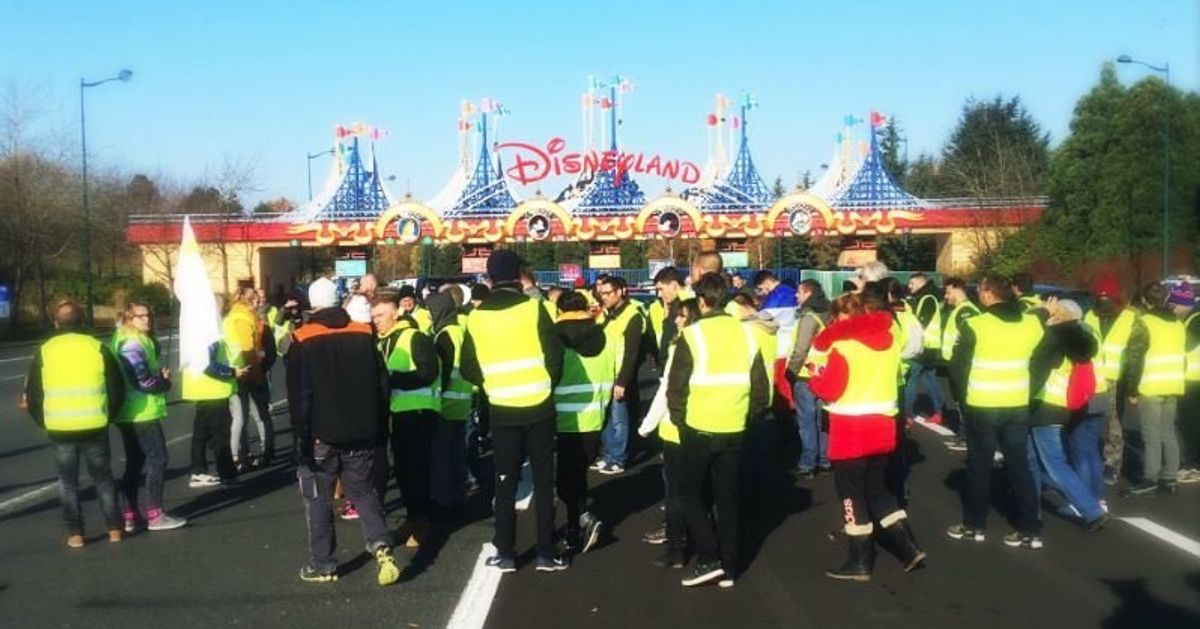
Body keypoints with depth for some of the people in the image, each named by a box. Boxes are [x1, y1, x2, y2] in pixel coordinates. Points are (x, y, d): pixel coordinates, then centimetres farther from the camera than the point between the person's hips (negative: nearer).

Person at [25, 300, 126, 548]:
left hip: (59, 428, 0)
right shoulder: (98, 348, 0)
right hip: (95, 426, 0)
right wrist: (107, 417, 15)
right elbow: (117, 390, 3)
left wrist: (44, 422, 16)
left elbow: (32, 395, 4)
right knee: (102, 476, 13)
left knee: (67, 480, 11)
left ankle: (75, 533, 10)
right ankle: (114, 528, 14)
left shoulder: (44, 352, 1)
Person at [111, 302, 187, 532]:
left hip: (132, 413, 10)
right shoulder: (132, 344, -16)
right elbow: (142, 381, -22)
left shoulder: (141, 341, 15)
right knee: (158, 459, -6)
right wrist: (165, 382, -6)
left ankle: (130, 516, 17)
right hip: (142, 412, -10)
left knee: (135, 463, 13)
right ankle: (155, 515, -4)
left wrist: (161, 375, 1)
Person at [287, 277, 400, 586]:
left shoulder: (303, 341, -7)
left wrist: (302, 435, -8)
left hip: (321, 435, -3)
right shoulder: (364, 335, 3)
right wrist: (378, 428, 13)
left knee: (318, 500, 10)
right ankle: (381, 547, -7)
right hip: (360, 433, 3)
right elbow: (382, 385, 6)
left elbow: (298, 394, -12)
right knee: (363, 491, 13)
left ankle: (322, 565, 14)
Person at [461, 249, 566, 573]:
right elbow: (555, 353, -8)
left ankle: (505, 554, 14)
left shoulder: (476, 317, 0)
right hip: (538, 407, -2)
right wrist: (546, 384, 9)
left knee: (505, 483, 11)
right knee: (543, 481, 7)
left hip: (502, 410, 2)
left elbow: (469, 369, 3)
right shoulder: (533, 308, -8)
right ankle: (546, 554, 9)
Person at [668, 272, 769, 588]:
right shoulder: (746, 333, 3)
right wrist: (746, 416, 16)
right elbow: (761, 388, 6)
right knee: (727, 498, 12)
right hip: (733, 431, 4)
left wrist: (679, 419, 3)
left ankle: (708, 559, 0)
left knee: (693, 495, 10)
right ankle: (728, 568, 15)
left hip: (698, 429, -4)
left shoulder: (693, 334, -11)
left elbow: (676, 385, -11)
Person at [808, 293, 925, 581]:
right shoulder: (890, 335, 2)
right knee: (876, 488, 20)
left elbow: (828, 390, -16)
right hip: (883, 427, 6)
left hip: (851, 431, -6)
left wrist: (815, 375, 4)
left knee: (852, 493, 6)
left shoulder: (842, 345, -16)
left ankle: (860, 561, 13)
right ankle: (909, 547, 15)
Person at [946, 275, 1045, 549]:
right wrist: (1027, 391, 16)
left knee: (979, 465, 9)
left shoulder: (975, 326, -13)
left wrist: (964, 395, 8)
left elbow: (957, 367, -7)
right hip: (1018, 406, 4)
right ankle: (1030, 530, 12)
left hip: (982, 407, -4)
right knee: (1019, 465, 10)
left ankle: (974, 525, 18)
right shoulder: (1031, 323, 0)